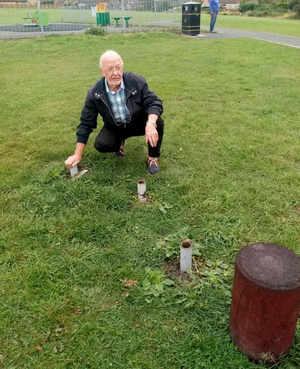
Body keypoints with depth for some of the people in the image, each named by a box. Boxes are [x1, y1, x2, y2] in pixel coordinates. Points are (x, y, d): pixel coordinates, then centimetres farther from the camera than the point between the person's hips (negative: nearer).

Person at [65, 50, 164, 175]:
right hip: (114, 127, 1)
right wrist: (78, 155, -12)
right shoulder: (95, 92, -17)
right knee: (101, 145, -25)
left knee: (158, 122, -30)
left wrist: (151, 124, -46)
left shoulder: (137, 81, -21)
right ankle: (119, 143, 14)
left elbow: (154, 103, -21)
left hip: (139, 122, -1)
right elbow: (86, 123, -12)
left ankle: (153, 158, -5)